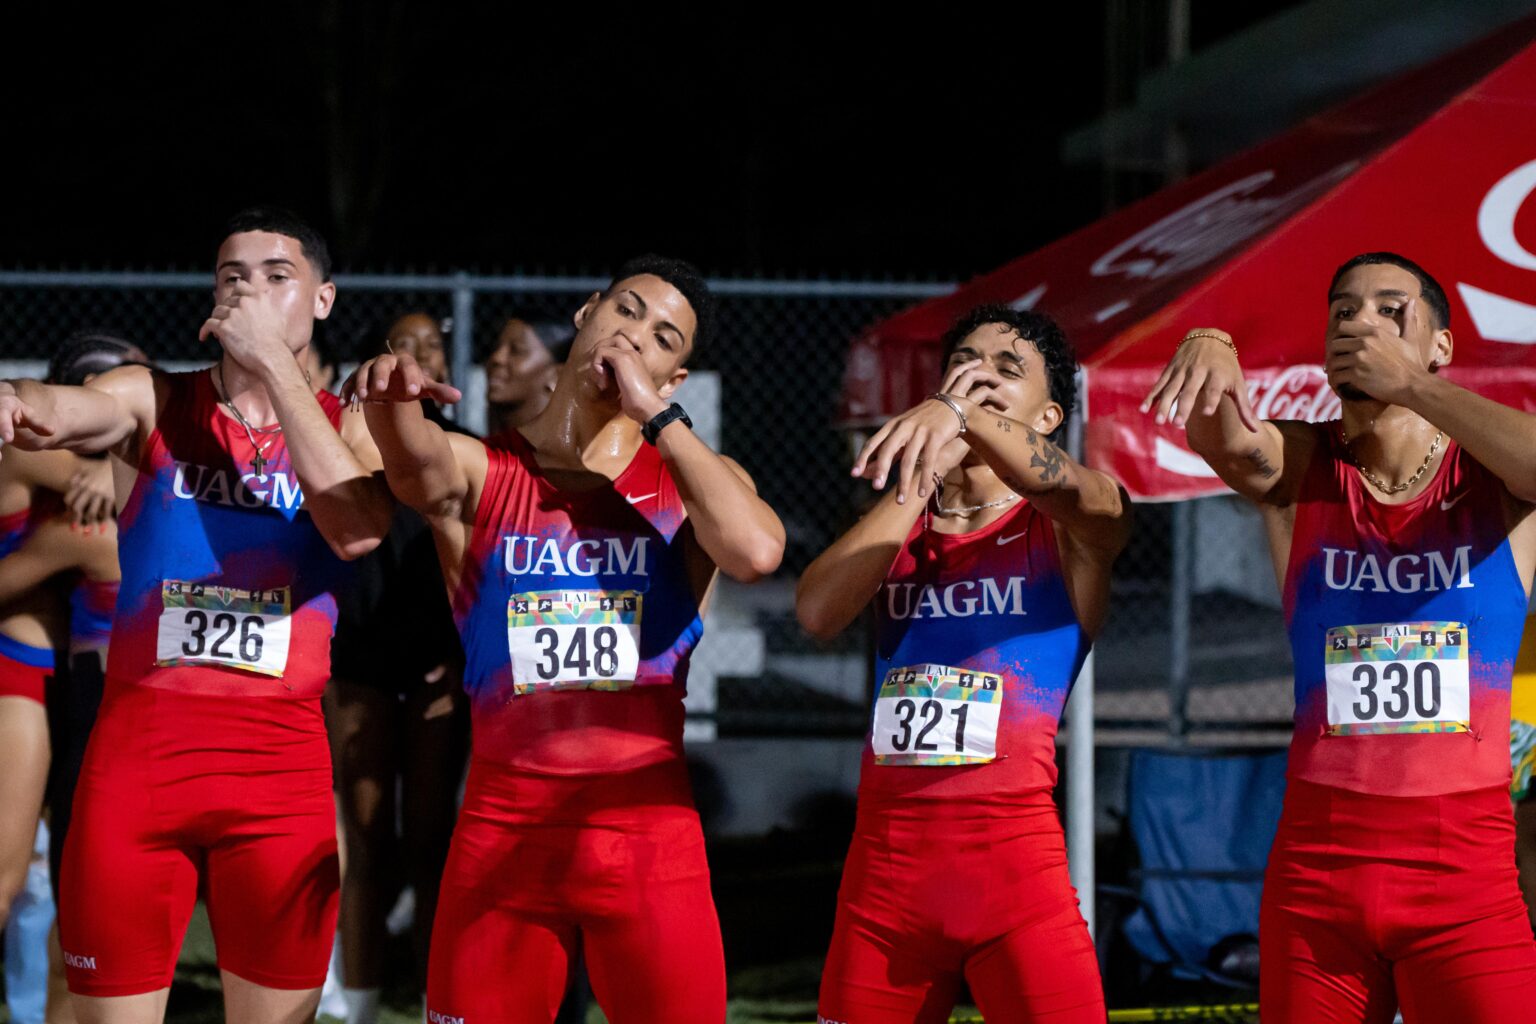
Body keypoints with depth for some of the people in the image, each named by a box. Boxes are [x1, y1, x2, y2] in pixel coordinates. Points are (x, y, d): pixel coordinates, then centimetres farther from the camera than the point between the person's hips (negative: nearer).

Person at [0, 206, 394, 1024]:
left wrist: (272, 362, -13)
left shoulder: (348, 429, 8)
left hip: (283, 761, 1)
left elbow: (357, 529, -14)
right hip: (139, 741, -1)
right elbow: (68, 408, -17)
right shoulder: (152, 402, 6)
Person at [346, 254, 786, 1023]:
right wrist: (393, 401, -44)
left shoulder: (693, 478, 6)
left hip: (648, 822, 0)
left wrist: (655, 415, -11)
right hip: (502, 821, 0)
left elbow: (757, 552, -17)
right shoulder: (477, 471, 5)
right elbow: (418, 464, -20)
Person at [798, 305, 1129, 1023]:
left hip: (1014, 858, -3)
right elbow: (818, 612, -4)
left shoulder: (1071, 529, 5)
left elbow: (1075, 489, -21)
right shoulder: (897, 526, 16)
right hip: (884, 862, 4)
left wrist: (959, 416, -40)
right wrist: (925, 475, -4)